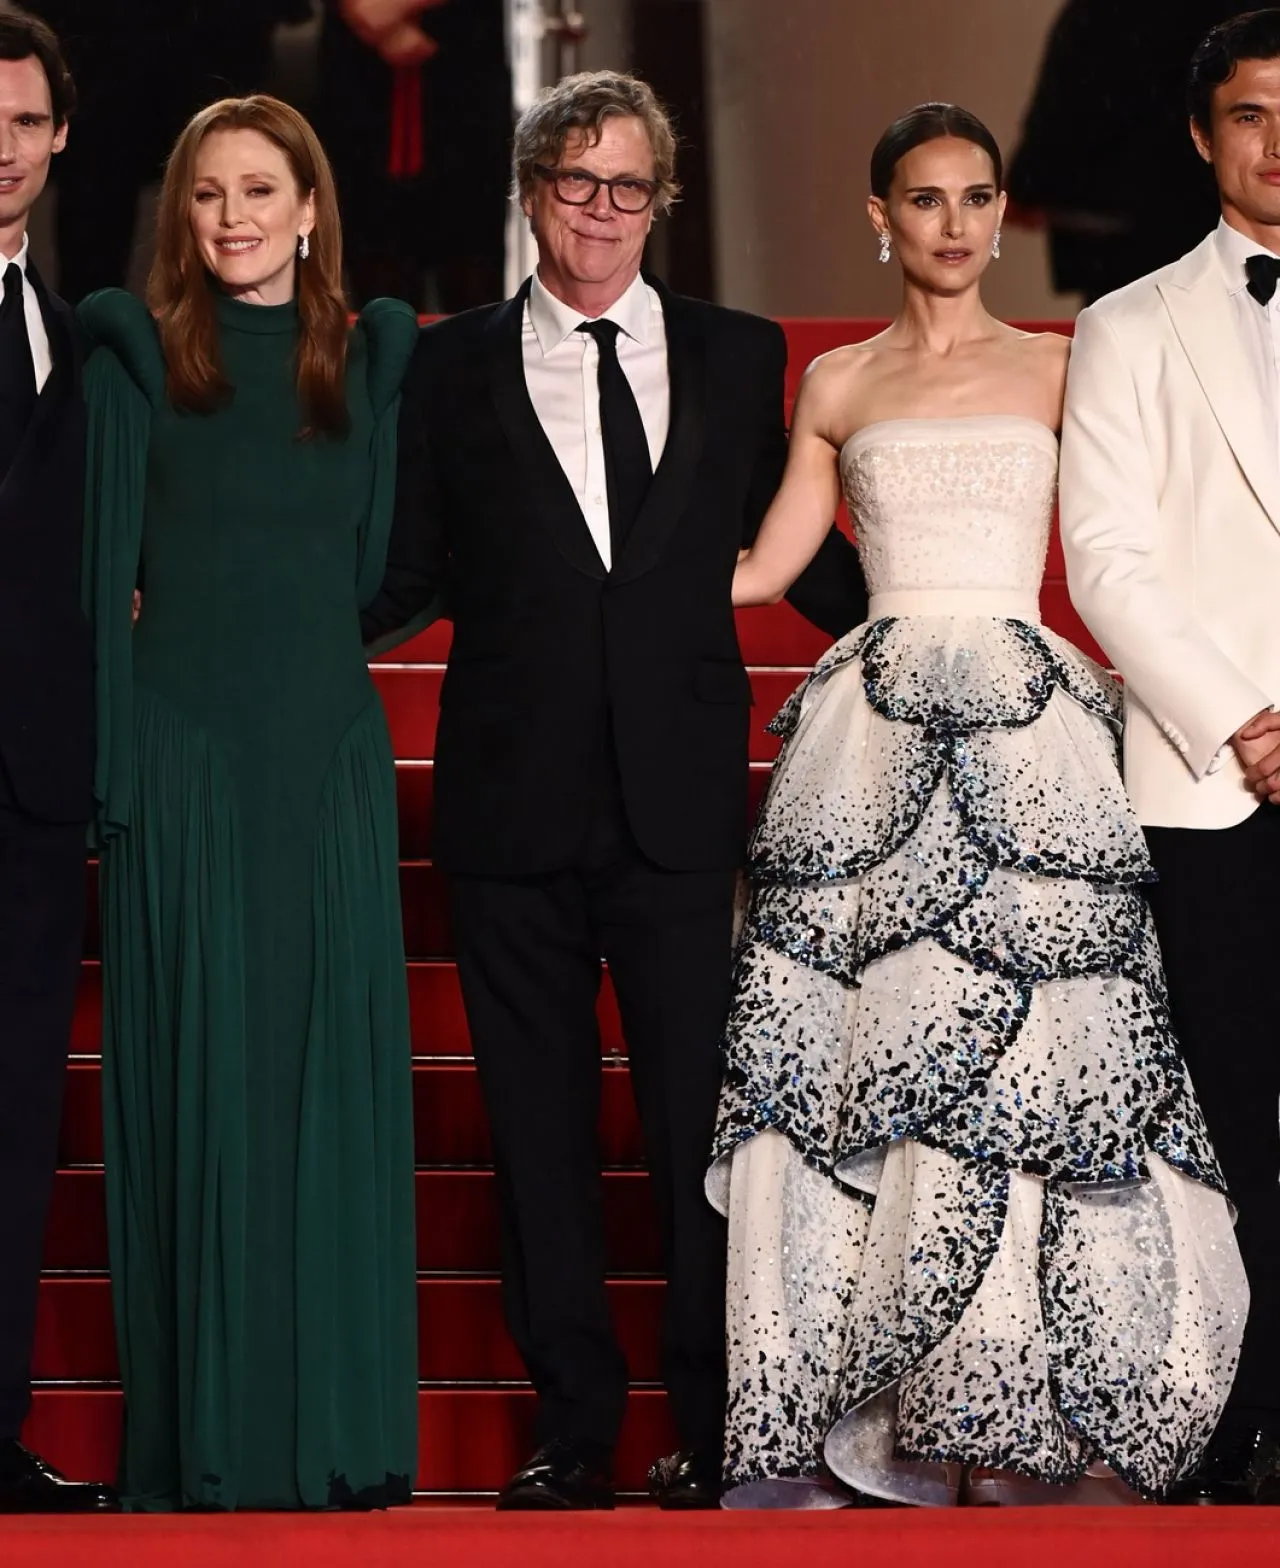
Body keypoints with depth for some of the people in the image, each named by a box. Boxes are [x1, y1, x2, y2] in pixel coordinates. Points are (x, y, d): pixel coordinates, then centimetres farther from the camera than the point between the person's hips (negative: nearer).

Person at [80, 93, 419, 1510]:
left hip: (329, 755, 3)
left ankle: (335, 1427, 11)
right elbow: (106, 565, -2)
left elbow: (384, 560, 8)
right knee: (195, 1084, 0)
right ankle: (201, 1434, 5)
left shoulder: (371, 353, 10)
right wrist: (110, 772, -7)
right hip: (187, 750, -2)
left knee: (334, 1077, 4)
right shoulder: (136, 349, 3)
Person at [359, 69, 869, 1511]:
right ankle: (573, 1421, 16)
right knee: (538, 1125, 7)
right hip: (512, 808, 0)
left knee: (700, 1120, 0)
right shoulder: (449, 369, 6)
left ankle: (714, 1428, 11)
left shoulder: (739, 359, 9)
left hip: (680, 800, 0)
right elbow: (406, 570, 8)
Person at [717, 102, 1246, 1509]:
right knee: (867, 1062, -4)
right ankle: (857, 1402, 1)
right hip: (876, 744, 1)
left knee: (1033, 1055, -6)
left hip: (1028, 742, -1)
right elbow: (762, 570, 14)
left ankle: (1044, 1414, 0)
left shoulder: (1063, 370, 10)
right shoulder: (836, 385, 14)